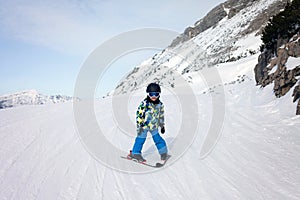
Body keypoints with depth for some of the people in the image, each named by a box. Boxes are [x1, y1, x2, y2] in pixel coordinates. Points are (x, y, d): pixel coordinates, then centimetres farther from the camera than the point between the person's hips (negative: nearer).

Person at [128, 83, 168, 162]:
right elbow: (139, 114, -18)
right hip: (144, 126, -4)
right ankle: (135, 153, 17)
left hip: (154, 126, 4)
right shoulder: (144, 104, -19)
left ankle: (163, 152, 21)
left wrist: (162, 125, 18)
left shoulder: (160, 104, 0)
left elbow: (161, 115, 13)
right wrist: (139, 125, -19)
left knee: (158, 139, 7)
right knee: (140, 139, 2)